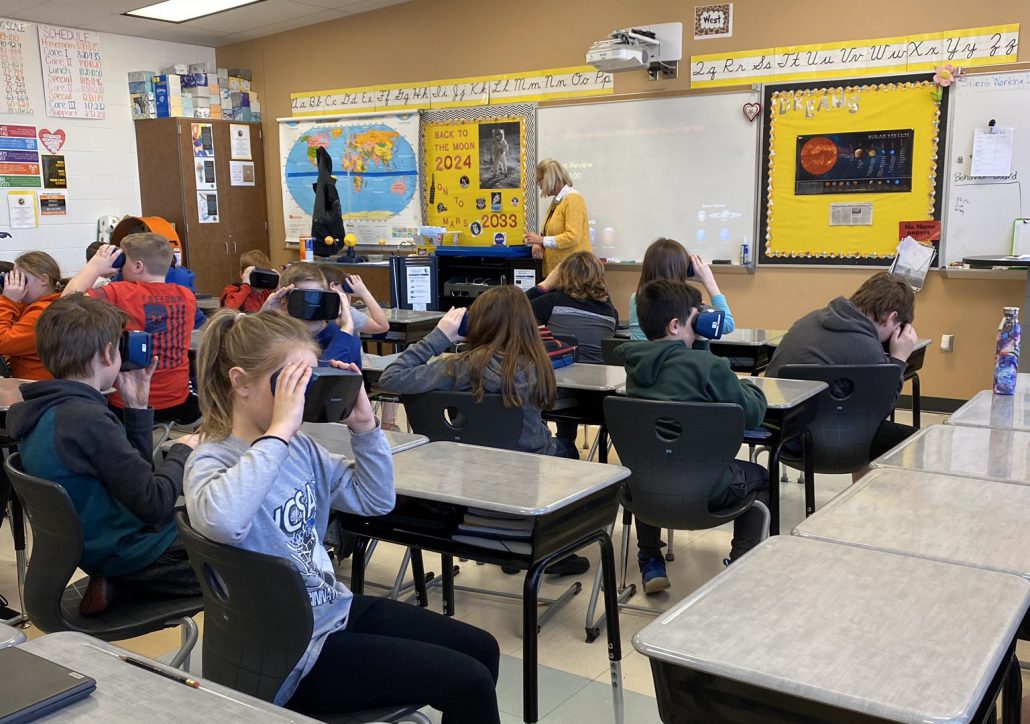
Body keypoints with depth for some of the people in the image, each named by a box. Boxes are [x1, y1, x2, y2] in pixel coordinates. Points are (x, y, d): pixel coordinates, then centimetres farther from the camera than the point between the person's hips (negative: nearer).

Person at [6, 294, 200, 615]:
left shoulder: (48, 409, 5)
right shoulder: (87, 419, -25)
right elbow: (153, 504, -24)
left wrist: (136, 407, 5)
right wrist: (182, 452, -8)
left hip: (95, 547, 9)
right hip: (128, 551, -9)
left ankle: (117, 586, 9)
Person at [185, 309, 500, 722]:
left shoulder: (300, 447, 3)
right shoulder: (213, 461, -18)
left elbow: (376, 500, 10)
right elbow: (220, 523, -44)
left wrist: (364, 425, -3)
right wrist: (279, 430, -37)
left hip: (335, 609, 8)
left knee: (481, 649, 14)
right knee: (468, 682, -9)